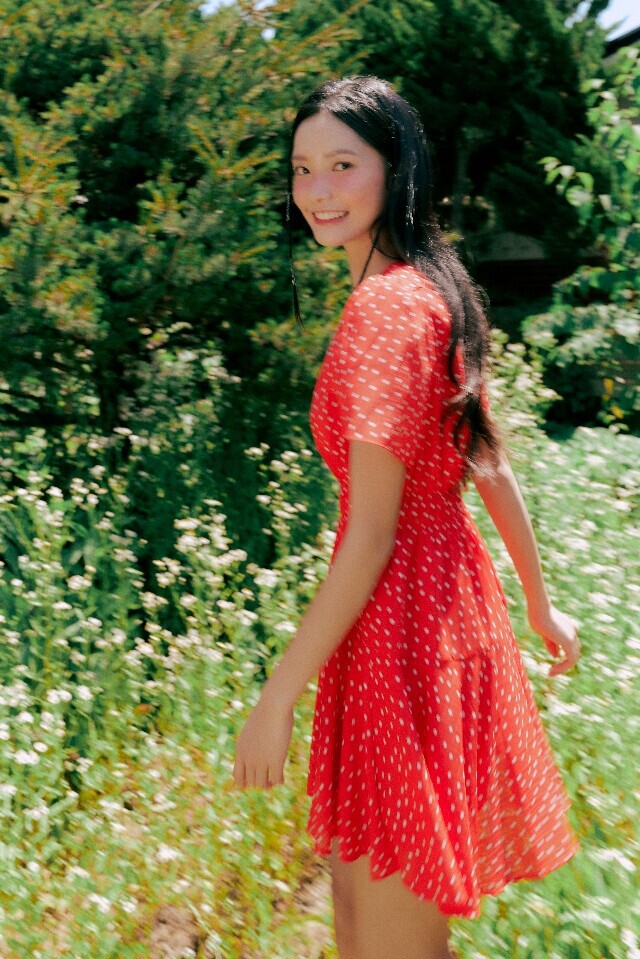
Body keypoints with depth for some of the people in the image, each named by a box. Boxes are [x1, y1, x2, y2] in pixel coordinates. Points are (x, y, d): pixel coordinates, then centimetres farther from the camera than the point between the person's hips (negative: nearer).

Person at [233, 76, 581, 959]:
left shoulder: (385, 306, -21)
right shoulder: (435, 288, 9)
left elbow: (371, 536, -22)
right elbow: (490, 464, 14)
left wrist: (278, 697, -16)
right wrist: (539, 604, 23)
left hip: (400, 618, -10)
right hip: (451, 593, 10)